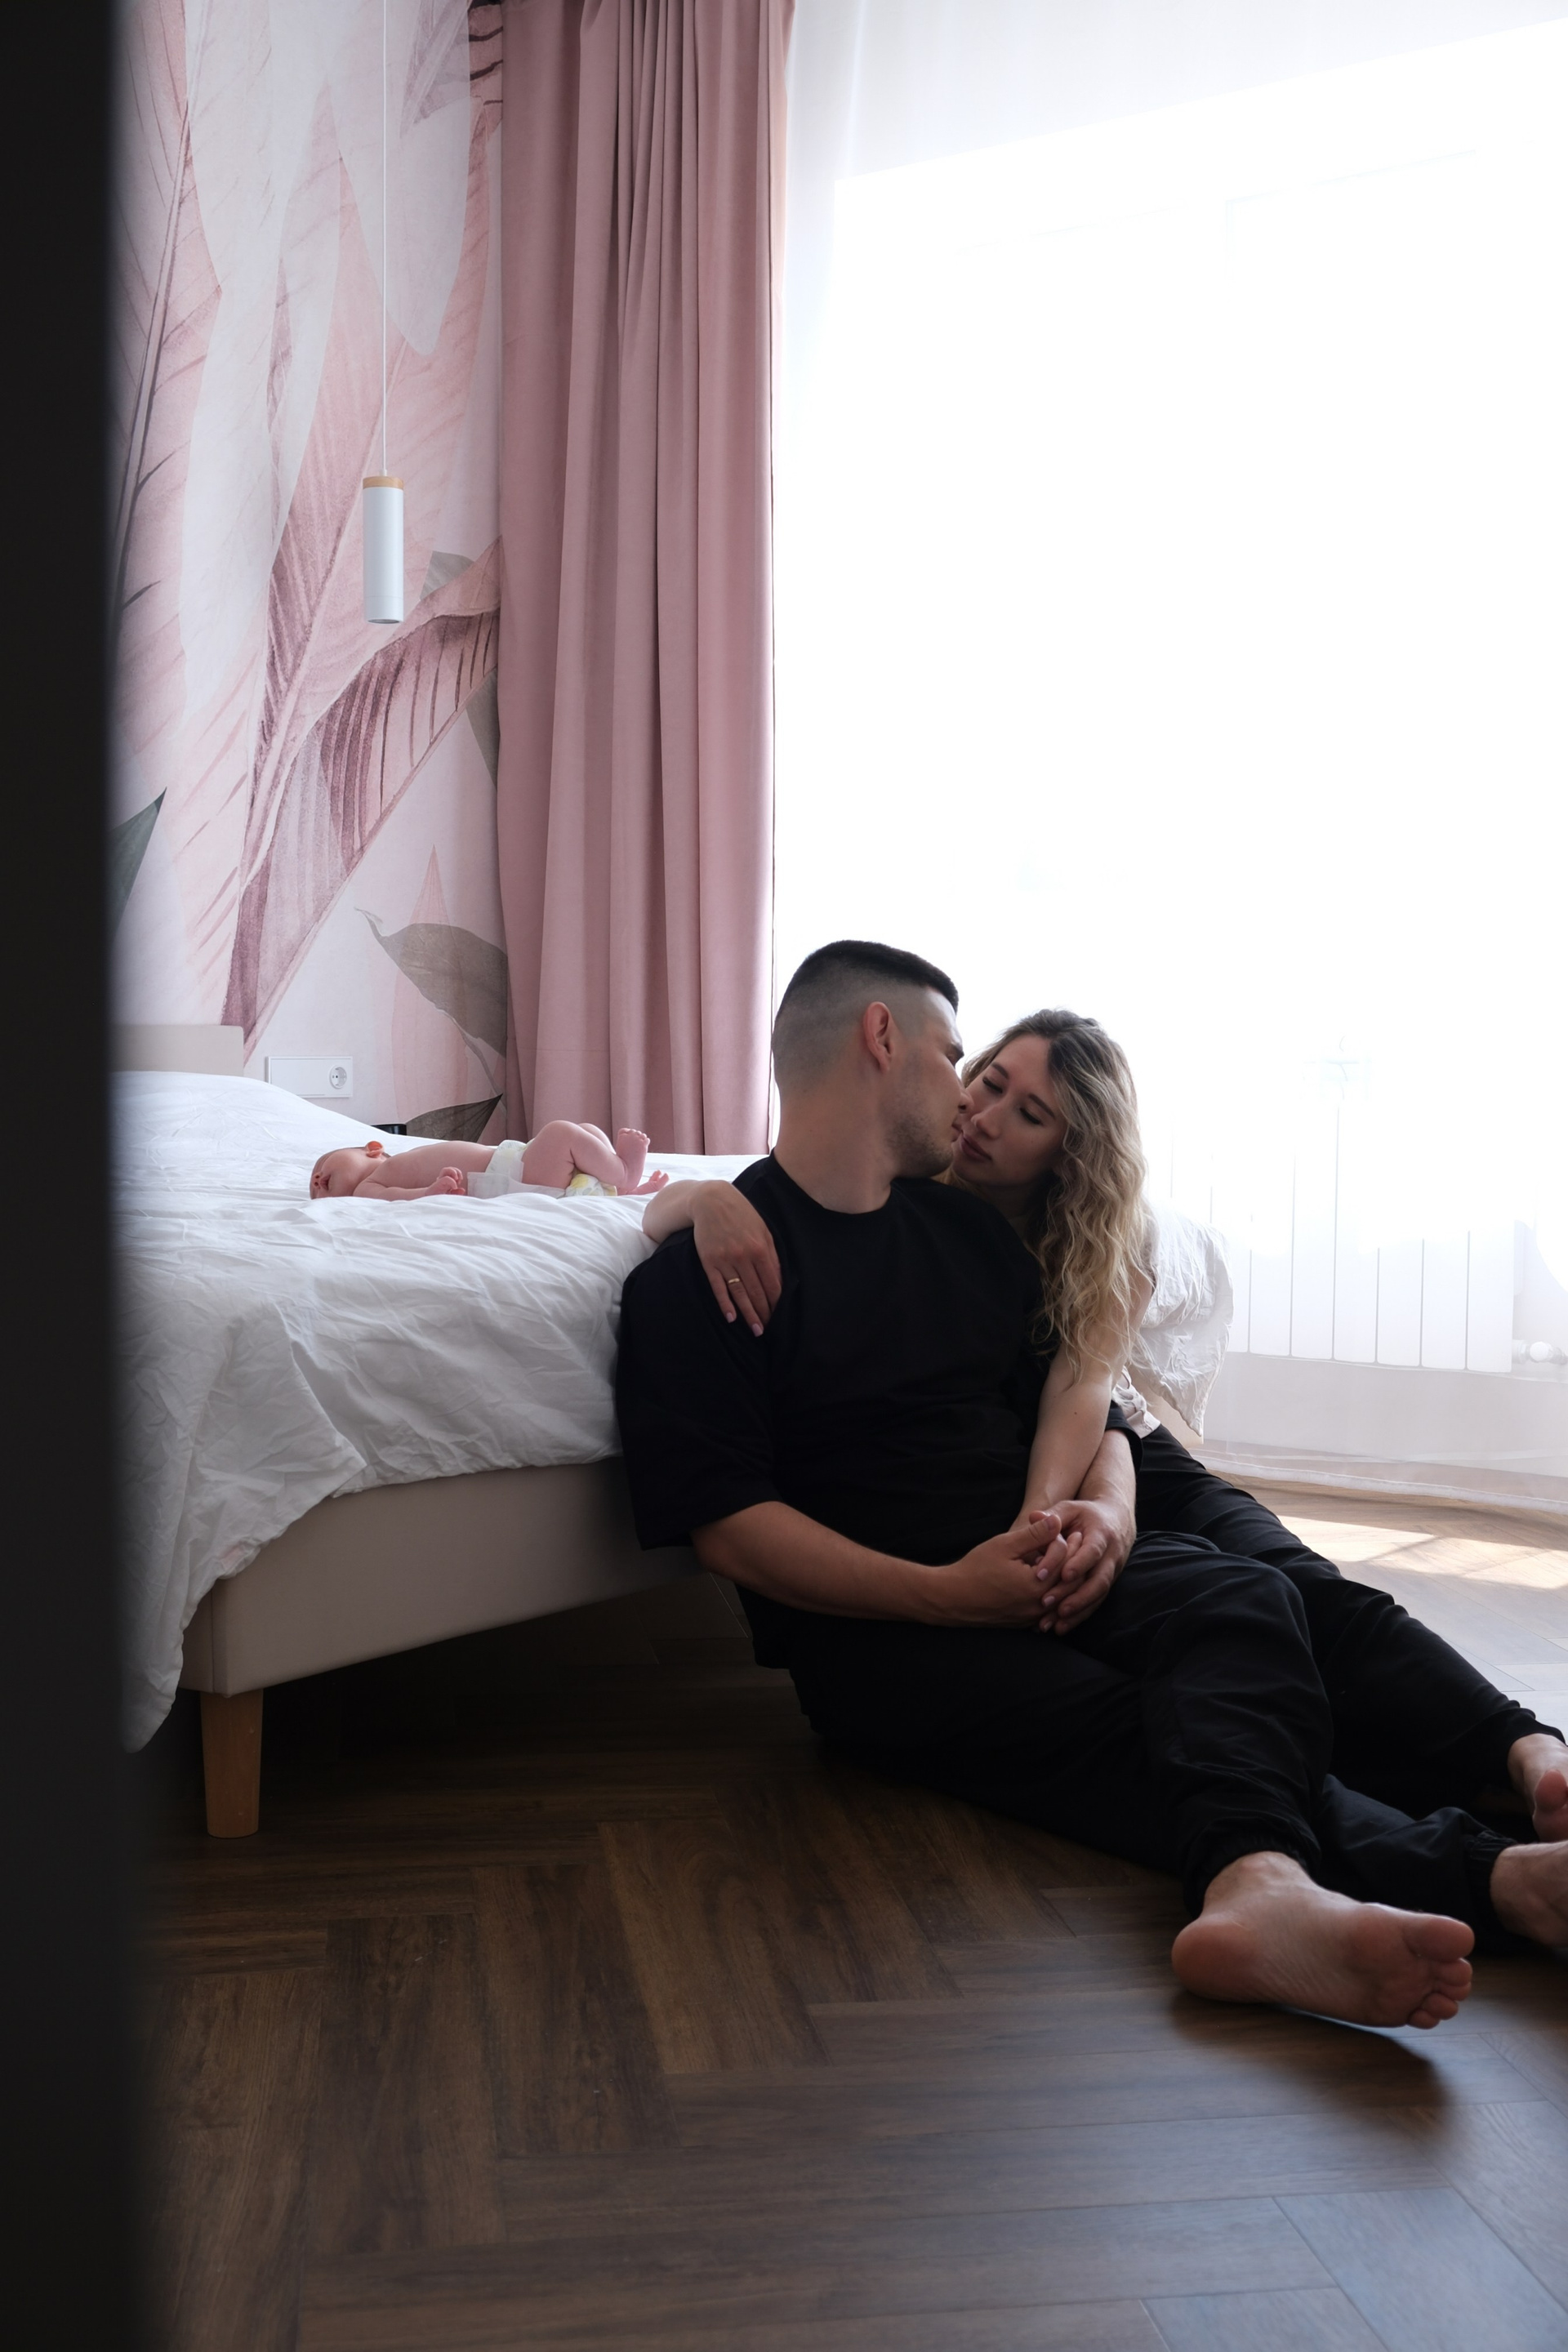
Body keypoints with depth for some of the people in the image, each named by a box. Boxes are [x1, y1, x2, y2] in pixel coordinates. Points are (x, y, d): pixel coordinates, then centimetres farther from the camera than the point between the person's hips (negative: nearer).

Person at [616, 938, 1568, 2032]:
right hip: (873, 1629, -5)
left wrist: (1106, 1513, -6)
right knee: (1117, 1730, -30)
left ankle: (1262, 1882, -56)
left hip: (1042, 1564, 5)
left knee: (1245, 1599, -26)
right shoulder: (699, 1270, 0)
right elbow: (725, 1523, -9)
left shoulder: (971, 1229, 21)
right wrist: (943, 1593, -20)